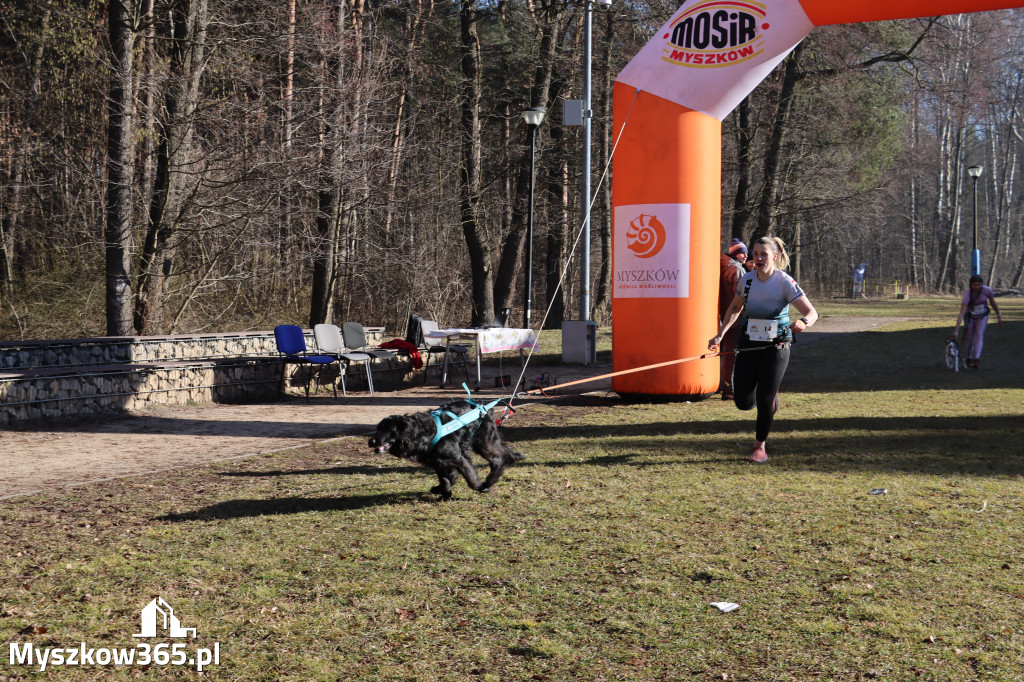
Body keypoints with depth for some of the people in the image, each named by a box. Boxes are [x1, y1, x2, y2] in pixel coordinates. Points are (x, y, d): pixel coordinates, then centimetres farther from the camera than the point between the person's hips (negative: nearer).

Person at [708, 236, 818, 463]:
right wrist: (720, 334, 5)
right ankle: (770, 395, 37)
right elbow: (735, 308, 15)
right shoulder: (747, 280, -2)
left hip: (776, 346, -4)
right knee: (744, 402, 1)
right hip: (749, 344, 4)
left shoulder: (785, 283, -14)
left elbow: (812, 313, -18)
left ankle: (760, 445, 14)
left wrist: (803, 322, -41)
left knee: (765, 398, -9)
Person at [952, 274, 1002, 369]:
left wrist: (999, 316, 8)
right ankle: (969, 359, 22)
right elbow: (961, 314, -34)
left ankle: (976, 360, -24)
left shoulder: (987, 290, -24)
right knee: (970, 337, 1)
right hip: (970, 317, -1)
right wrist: (956, 331, -38)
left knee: (979, 335, -16)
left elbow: (993, 303, -2)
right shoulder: (967, 294, -30)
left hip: (982, 316, 1)